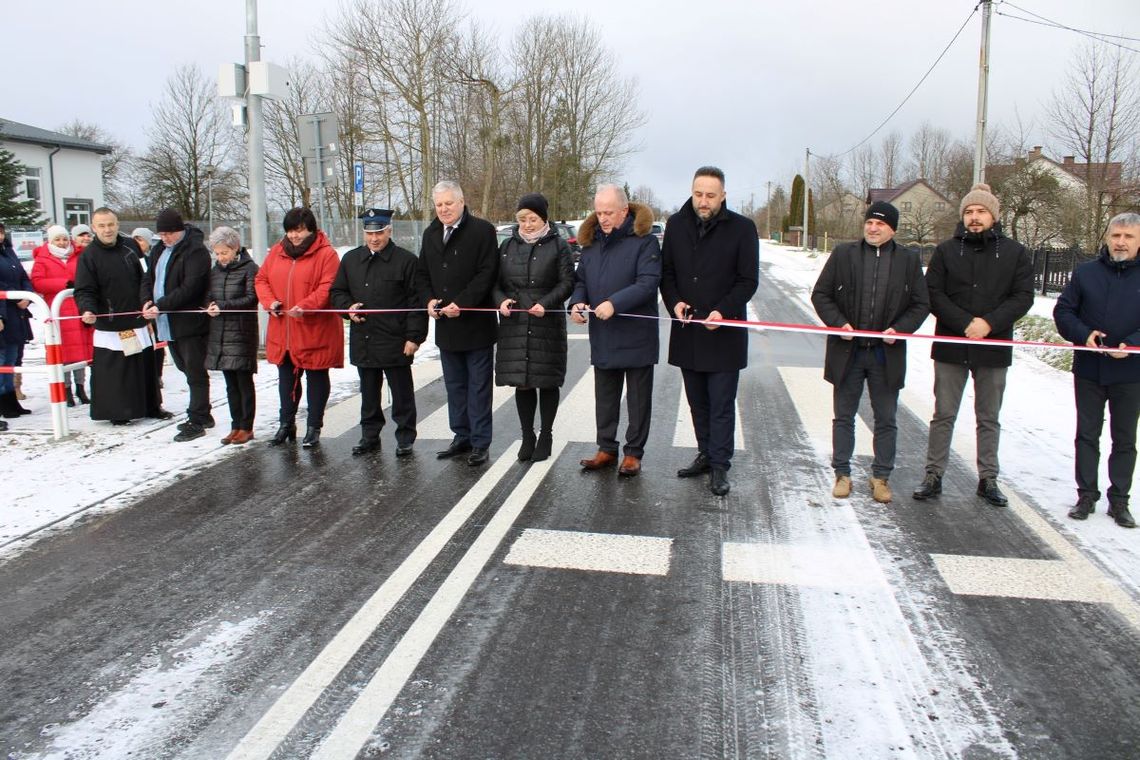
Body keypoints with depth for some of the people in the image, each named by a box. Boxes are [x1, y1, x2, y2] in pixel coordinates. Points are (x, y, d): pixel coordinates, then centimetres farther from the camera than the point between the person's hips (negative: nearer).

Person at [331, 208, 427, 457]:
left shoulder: (406, 260, -5)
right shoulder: (351, 259, 10)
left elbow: (416, 301, -7)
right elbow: (337, 292, 19)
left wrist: (414, 336, -12)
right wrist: (348, 307, -3)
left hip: (396, 342, -5)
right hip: (362, 341, 5)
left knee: (401, 393, 5)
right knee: (368, 393, 16)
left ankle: (405, 438, 16)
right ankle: (369, 435, 28)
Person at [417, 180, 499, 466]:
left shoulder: (481, 230, -8)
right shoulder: (431, 234, 13)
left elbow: (486, 273, -14)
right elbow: (423, 274, 17)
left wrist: (461, 304, -20)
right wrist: (428, 299, -2)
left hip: (476, 324, -6)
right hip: (446, 325, 7)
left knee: (478, 386, 1)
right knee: (454, 386, 14)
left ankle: (480, 442, 9)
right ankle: (462, 437, 25)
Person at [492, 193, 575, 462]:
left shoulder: (558, 245, -1)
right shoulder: (508, 245, 10)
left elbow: (567, 282, -4)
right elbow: (496, 281, 12)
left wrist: (545, 303, -18)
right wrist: (501, 300, -9)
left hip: (547, 324, -3)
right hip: (514, 325, 3)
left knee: (547, 382, 5)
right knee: (521, 382, 6)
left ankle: (546, 435, 19)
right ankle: (527, 435, 20)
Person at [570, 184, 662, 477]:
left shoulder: (644, 241, -11)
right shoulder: (591, 241, 8)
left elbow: (648, 283, -20)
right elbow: (580, 280, 13)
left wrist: (615, 303, -29)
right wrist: (577, 302, -8)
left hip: (636, 337, -6)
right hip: (602, 337, 6)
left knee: (638, 398, 8)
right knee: (605, 397, 14)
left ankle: (633, 453, 18)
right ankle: (607, 449, 26)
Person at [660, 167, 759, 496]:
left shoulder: (742, 228, -5)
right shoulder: (676, 225, 6)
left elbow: (748, 280, -5)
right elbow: (666, 272, 12)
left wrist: (723, 311, -18)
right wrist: (674, 302, -7)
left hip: (724, 333, -4)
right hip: (687, 332, 4)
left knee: (722, 405, 0)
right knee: (697, 403, 14)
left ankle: (720, 466, 8)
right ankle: (706, 454, 28)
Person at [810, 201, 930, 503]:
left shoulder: (909, 260, 2)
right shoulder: (843, 254, 1)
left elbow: (921, 304, 5)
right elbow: (820, 294, 2)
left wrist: (900, 329, -11)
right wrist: (838, 323, -12)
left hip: (887, 354, 1)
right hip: (847, 351, 0)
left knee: (886, 419, 9)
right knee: (844, 416, 9)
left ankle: (881, 476, 23)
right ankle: (842, 474, 21)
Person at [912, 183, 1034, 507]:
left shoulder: (1015, 253, 3)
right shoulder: (946, 251, 3)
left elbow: (1023, 297, -3)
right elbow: (933, 293, -5)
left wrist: (989, 323, -17)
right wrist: (965, 323, -16)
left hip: (994, 348, 1)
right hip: (951, 347, 0)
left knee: (989, 418, 11)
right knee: (943, 415, 6)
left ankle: (988, 479, 21)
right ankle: (934, 476, 14)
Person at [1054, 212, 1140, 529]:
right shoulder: (1085, 273, 3)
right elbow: (1063, 312, 2)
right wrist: (1084, 335, -15)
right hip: (1089, 371, 1)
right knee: (1087, 434, 9)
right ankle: (1086, 495, 19)